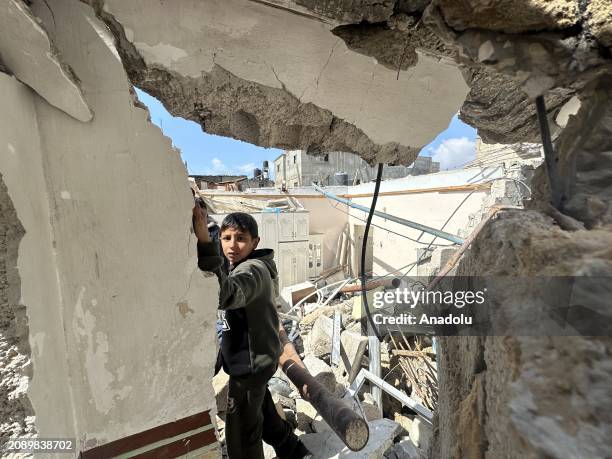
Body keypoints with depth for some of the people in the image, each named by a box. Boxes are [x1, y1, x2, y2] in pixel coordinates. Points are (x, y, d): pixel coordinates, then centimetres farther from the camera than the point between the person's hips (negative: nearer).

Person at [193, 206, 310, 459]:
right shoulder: (241, 267, 5)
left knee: (241, 432, 11)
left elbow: (223, 295, -50)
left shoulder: (253, 270, -28)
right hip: (252, 359, 10)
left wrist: (203, 241, -57)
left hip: (250, 362, -10)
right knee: (262, 411, 28)